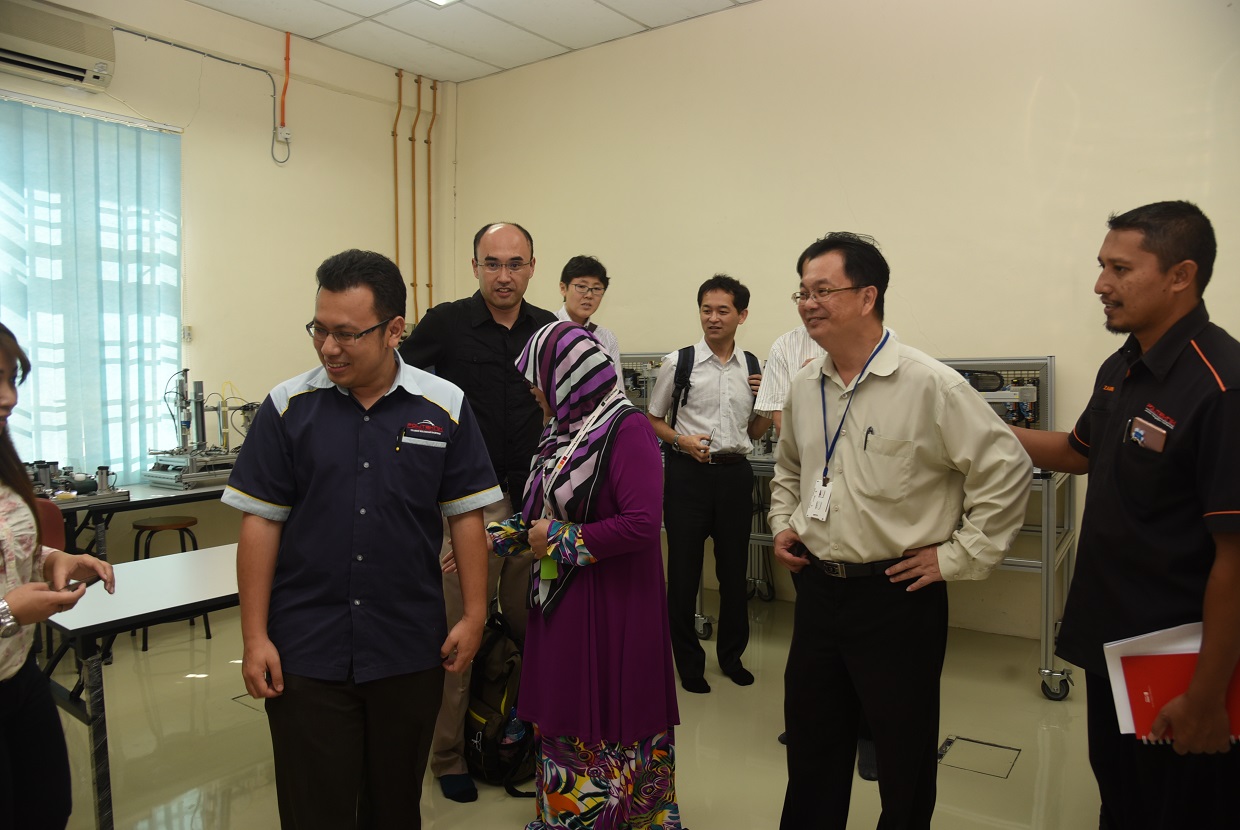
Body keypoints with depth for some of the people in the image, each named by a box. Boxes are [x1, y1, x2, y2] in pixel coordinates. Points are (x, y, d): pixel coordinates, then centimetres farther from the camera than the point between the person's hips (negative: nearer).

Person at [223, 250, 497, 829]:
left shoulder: (444, 407, -4)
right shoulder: (287, 407, -4)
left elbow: (465, 516, 1)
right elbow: (260, 523, -1)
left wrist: (474, 615, -1)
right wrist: (255, 638, -3)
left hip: (411, 651, 1)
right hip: (304, 652, 0)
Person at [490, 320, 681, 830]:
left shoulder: (626, 428, -15)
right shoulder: (564, 430, 9)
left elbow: (641, 522, -25)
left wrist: (560, 540, -16)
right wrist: (491, 540, 12)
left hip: (612, 604, -8)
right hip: (559, 596, 8)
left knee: (605, 727, 4)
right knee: (563, 718, 16)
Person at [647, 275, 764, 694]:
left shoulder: (753, 368, 6)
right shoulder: (679, 362, -2)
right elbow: (653, 420, 5)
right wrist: (682, 441, -12)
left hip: (735, 473, 3)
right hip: (688, 472, -2)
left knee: (734, 569, 13)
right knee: (684, 570, 5)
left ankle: (732, 654, 33)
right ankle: (688, 661, 22)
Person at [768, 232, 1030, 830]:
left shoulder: (930, 385, -14)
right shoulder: (804, 387, 5)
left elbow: (1006, 471, -13)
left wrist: (959, 557, -12)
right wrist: (782, 524, 10)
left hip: (896, 595, -5)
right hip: (816, 586, 6)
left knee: (903, 755, 13)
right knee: (811, 744, 20)